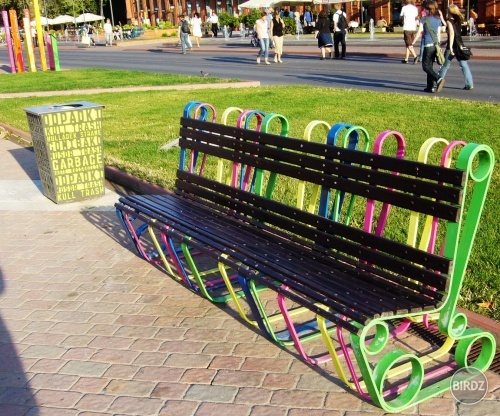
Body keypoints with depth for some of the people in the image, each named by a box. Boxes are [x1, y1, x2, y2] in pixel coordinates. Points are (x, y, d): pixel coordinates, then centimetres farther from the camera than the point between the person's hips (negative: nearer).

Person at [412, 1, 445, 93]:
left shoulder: (424, 19, -5)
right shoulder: (438, 20, 9)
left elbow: (419, 33, -8)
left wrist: (412, 43, -3)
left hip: (428, 45, -6)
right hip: (435, 45, 6)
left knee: (425, 66, -1)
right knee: (430, 65, 13)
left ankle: (439, 79, -23)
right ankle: (431, 86, 11)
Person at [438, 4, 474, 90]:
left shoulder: (449, 21, -8)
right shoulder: (458, 21, 13)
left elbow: (452, 33, -20)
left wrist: (450, 47, -24)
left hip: (452, 47, -6)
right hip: (460, 45, 6)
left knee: (445, 65, 9)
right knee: (464, 65, 1)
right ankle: (470, 84, -5)